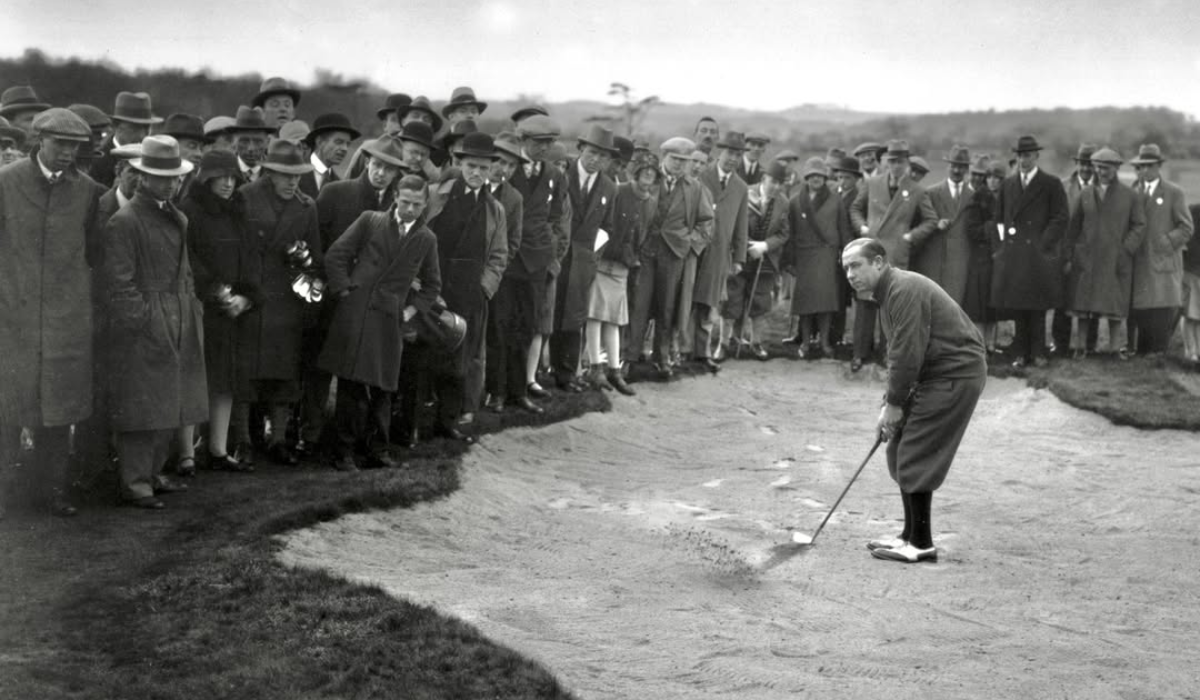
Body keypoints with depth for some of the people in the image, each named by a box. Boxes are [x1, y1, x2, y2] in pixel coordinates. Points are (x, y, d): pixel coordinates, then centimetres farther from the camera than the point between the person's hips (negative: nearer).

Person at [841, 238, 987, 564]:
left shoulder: (905, 290, -19)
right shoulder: (888, 293, 14)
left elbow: (908, 353, -22)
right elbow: (897, 354, 18)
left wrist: (894, 403, -14)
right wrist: (889, 404, 11)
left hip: (956, 375, -10)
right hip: (935, 375, 11)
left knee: (915, 457, -9)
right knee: (900, 450, 12)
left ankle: (921, 543, -2)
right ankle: (911, 535, 20)